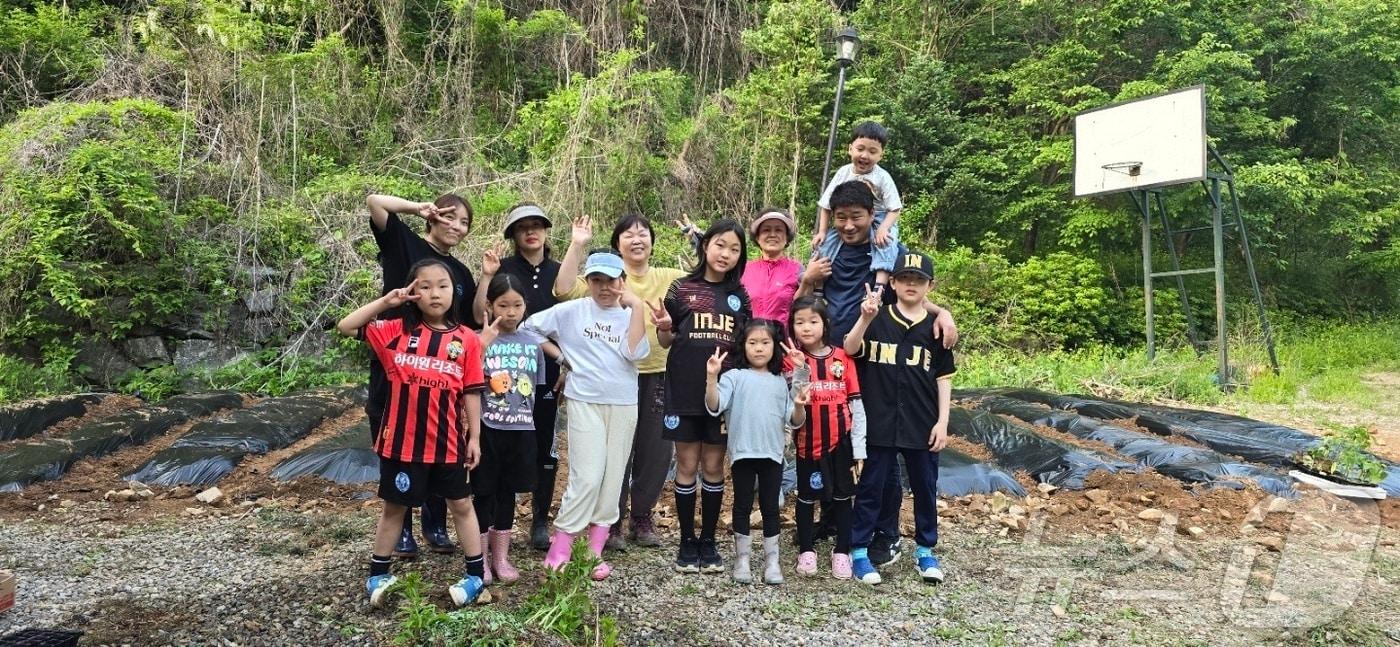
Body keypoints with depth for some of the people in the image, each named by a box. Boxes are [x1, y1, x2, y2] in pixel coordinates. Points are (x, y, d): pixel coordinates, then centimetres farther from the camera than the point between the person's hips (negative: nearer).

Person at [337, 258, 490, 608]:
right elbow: (345, 327, -5)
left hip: (447, 442, 1)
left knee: (461, 505, 12)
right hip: (401, 441, 0)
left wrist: (474, 437, 2)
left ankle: (476, 576, 24)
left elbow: (471, 392, 1)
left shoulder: (466, 339, -2)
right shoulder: (396, 331, -2)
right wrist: (385, 301, -11)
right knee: (395, 507, 15)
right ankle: (378, 575, 30)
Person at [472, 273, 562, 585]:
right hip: (487, 428, -3)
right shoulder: (481, 339, -6)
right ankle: (481, 557, 17)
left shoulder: (534, 341, 3)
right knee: (485, 492, 4)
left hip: (521, 428, 3)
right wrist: (484, 343, -23)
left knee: (508, 491, 13)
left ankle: (501, 556, 24)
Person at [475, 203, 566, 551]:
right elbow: (480, 316, -9)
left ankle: (540, 520, 18)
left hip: (548, 372, 3)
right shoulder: (503, 268, 0)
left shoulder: (559, 272, 7)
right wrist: (487, 276, -18)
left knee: (545, 447, 7)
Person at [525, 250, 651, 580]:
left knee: (612, 477, 5)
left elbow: (635, 352, -13)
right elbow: (526, 327, 1)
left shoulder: (629, 316, 4)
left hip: (623, 404, 3)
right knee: (587, 476, -10)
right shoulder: (570, 311, -1)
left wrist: (637, 307, -13)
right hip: (585, 402, -3)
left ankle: (595, 552, 15)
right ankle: (559, 549, 2)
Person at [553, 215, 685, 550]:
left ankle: (642, 518, 28)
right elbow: (565, 289, -16)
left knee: (656, 451, 11)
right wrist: (577, 245, -20)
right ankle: (611, 523, 18)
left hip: (658, 376, 4)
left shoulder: (669, 278, 9)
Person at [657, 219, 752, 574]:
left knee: (714, 467, 8)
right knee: (687, 466, 4)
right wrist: (664, 329, -17)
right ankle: (687, 542, 15)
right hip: (685, 389, -2)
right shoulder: (682, 289, 1)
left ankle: (708, 542, 19)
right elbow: (666, 341, 4)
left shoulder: (739, 295, 8)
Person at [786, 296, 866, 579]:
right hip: (808, 442, 0)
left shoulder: (843, 358, -3)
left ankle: (842, 552, 21)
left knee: (841, 496, 9)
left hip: (840, 441, 0)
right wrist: (800, 370, -25)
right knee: (806, 497, 11)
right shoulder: (792, 361, -3)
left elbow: (856, 406, -1)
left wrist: (859, 448, -3)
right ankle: (806, 550, 24)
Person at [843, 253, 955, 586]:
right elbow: (850, 350, -16)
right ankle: (858, 550, 17)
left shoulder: (935, 327, 4)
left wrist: (942, 422, 1)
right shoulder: (876, 319, 0)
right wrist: (865, 318, -30)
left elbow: (944, 378, 7)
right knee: (870, 488, 6)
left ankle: (925, 550, 29)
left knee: (925, 489, 13)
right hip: (879, 424, -2)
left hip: (923, 426, 2)